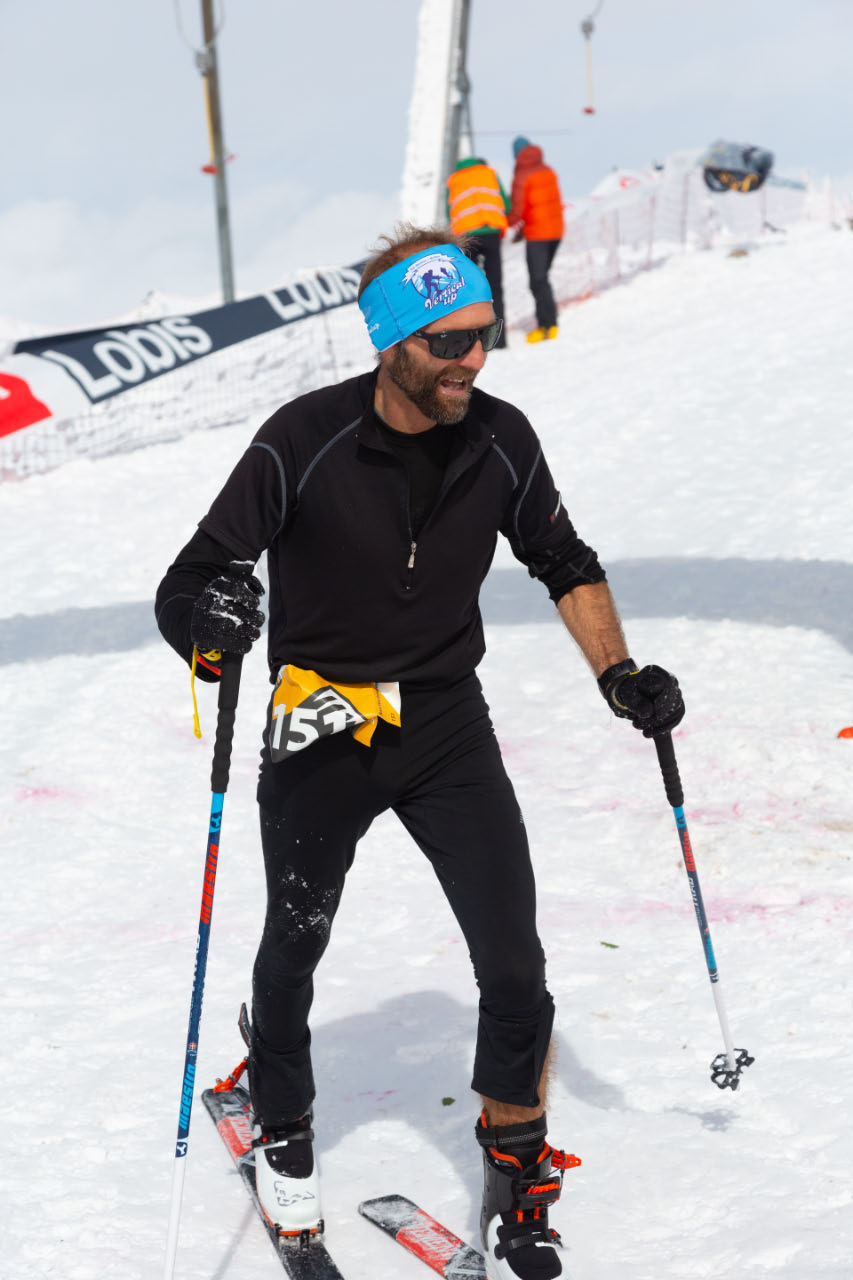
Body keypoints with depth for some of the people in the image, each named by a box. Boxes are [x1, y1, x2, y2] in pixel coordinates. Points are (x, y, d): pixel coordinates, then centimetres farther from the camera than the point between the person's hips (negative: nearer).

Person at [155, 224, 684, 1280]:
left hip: (448, 728, 2)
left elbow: (564, 563, 9)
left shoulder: (500, 441, -9)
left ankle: (517, 1175, 16)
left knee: (514, 963, -6)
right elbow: (185, 589, -19)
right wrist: (209, 619, -42)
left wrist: (618, 672, -2)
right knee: (295, 950, 18)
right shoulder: (305, 443, -21)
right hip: (318, 735, -2)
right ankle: (282, 1132, 47)